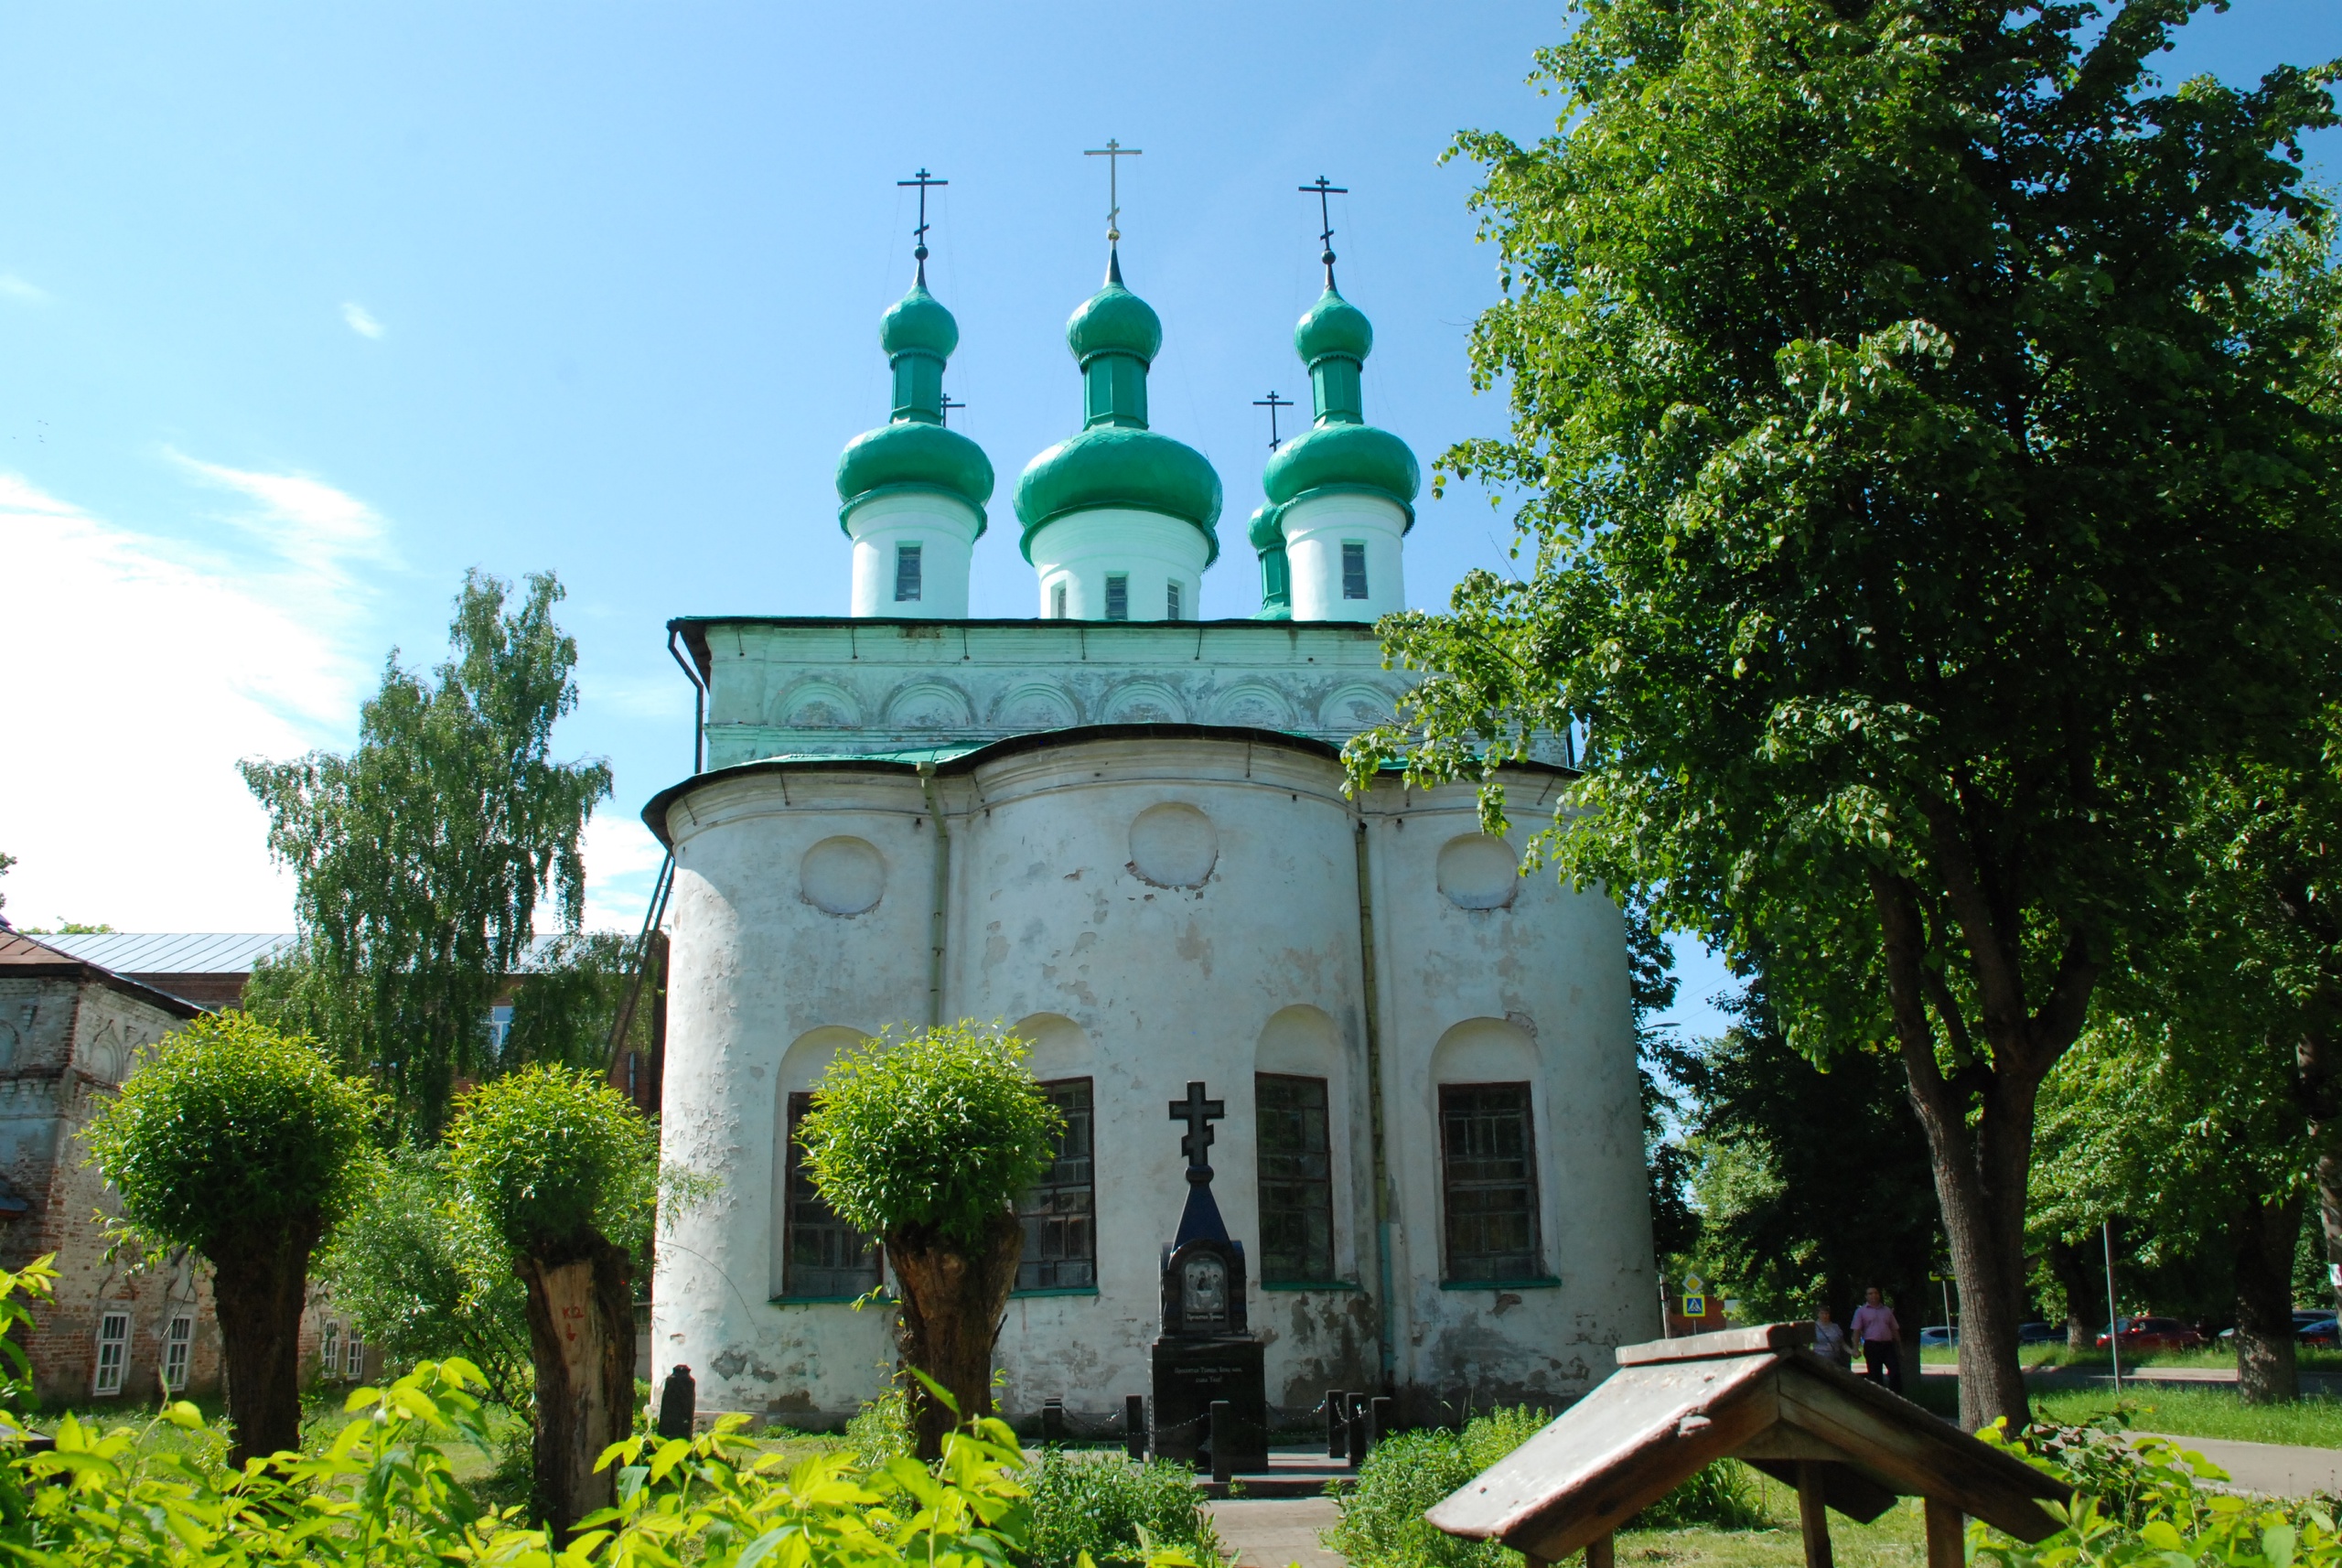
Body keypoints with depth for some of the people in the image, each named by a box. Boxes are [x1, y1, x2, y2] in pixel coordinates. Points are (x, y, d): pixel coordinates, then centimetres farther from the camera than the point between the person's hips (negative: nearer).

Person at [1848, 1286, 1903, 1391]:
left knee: (1895, 1372, -9)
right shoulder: (1861, 1311, 4)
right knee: (1875, 1376, 1)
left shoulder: (1887, 1310, 15)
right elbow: (1856, 1331, -2)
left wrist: (1900, 1347, 15)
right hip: (1872, 1346, -3)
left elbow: (1895, 1330, 19)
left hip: (1888, 1345, 3)